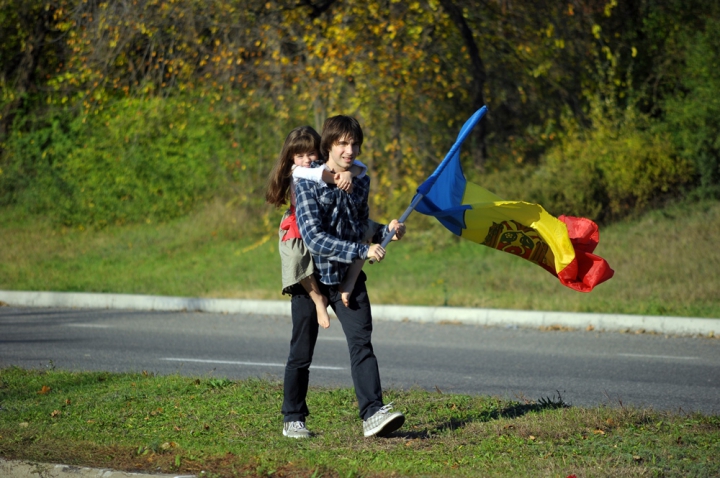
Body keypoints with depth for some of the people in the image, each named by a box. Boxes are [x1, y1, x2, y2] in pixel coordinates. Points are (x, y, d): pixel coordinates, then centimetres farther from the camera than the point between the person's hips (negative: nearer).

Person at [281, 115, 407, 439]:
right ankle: (293, 419, 21)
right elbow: (313, 238, -25)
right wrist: (362, 251, -30)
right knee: (301, 352, 7)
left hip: (349, 278, 3)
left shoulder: (361, 182, 4)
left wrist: (386, 231, -2)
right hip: (310, 276, -3)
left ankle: (373, 414, -20)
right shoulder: (307, 184, -15)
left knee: (361, 342, -13)